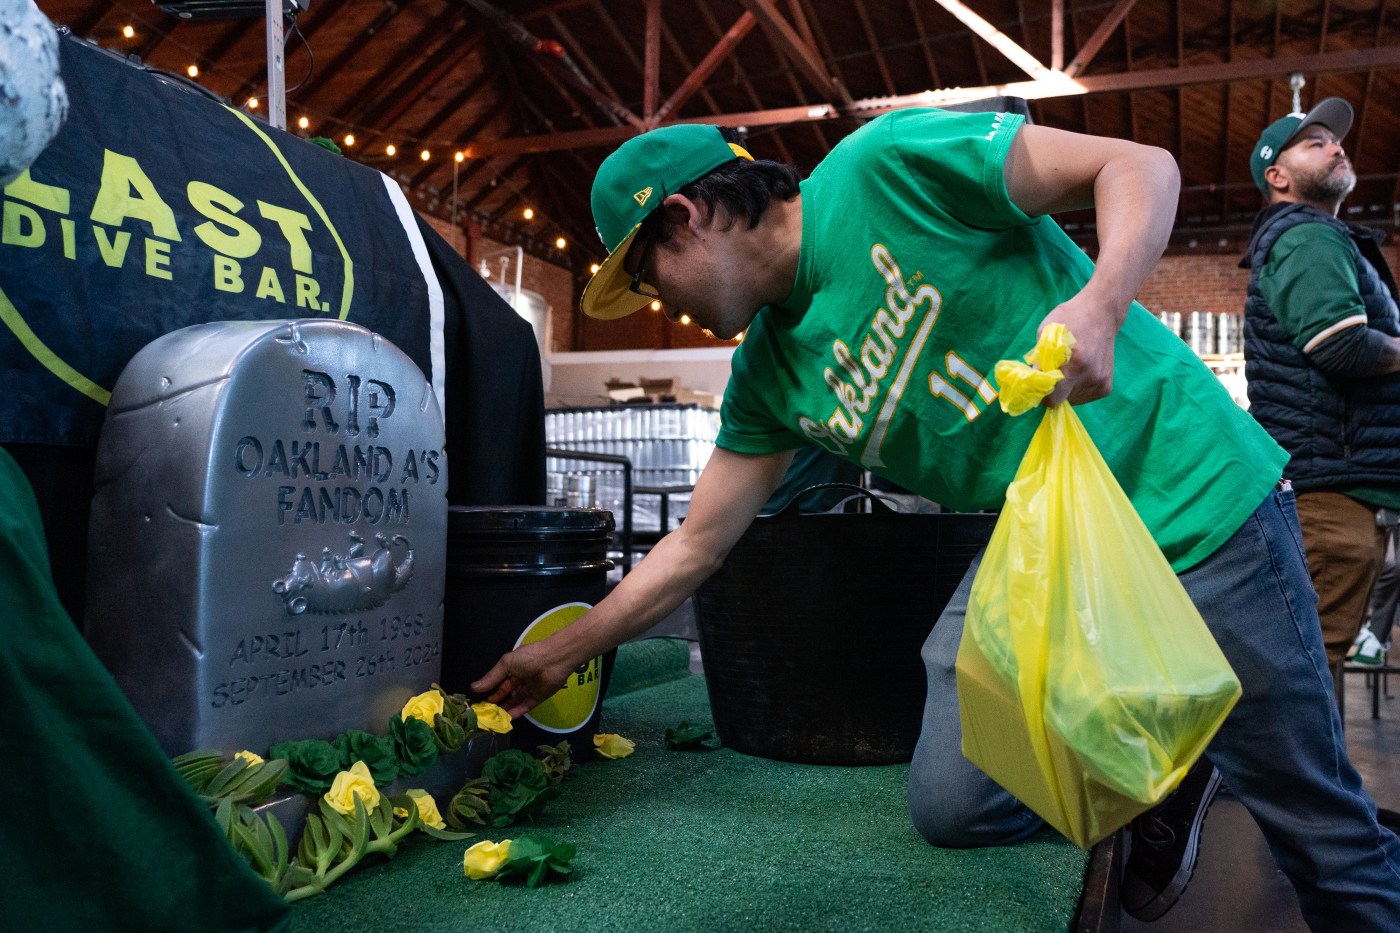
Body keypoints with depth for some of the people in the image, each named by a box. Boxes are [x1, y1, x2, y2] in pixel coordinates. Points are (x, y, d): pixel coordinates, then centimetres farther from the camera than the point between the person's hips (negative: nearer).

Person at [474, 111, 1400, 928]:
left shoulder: (886, 166, -15)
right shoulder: (770, 374, 4)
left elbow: (1141, 166, -13)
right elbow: (695, 546, 10)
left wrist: (1099, 303, -31)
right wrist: (563, 652, 13)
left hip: (1189, 496, -5)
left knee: (1318, 822, 1)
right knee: (951, 804, -2)